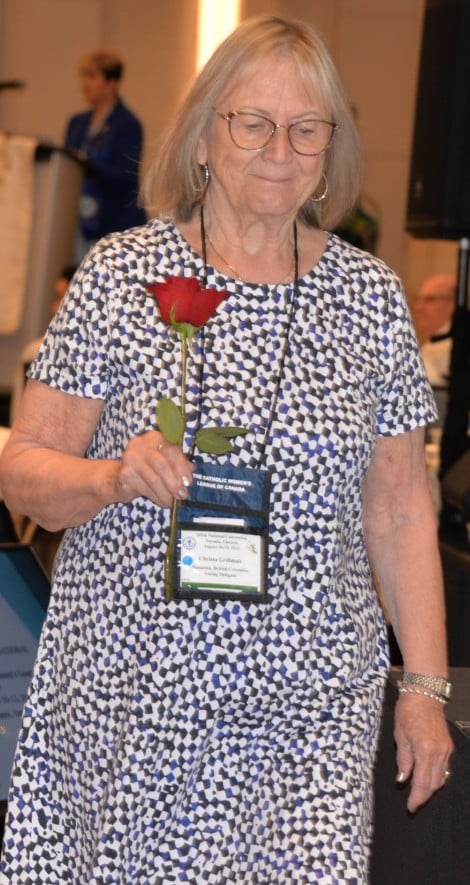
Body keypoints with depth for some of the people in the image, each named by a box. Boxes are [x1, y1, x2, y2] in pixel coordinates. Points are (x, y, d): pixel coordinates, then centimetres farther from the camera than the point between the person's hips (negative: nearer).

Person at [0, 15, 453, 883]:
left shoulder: (372, 295, 5)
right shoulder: (121, 275, -1)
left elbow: (399, 509, 9)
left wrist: (425, 684, 6)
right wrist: (116, 477, -20)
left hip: (311, 703, 1)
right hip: (134, 691, -1)